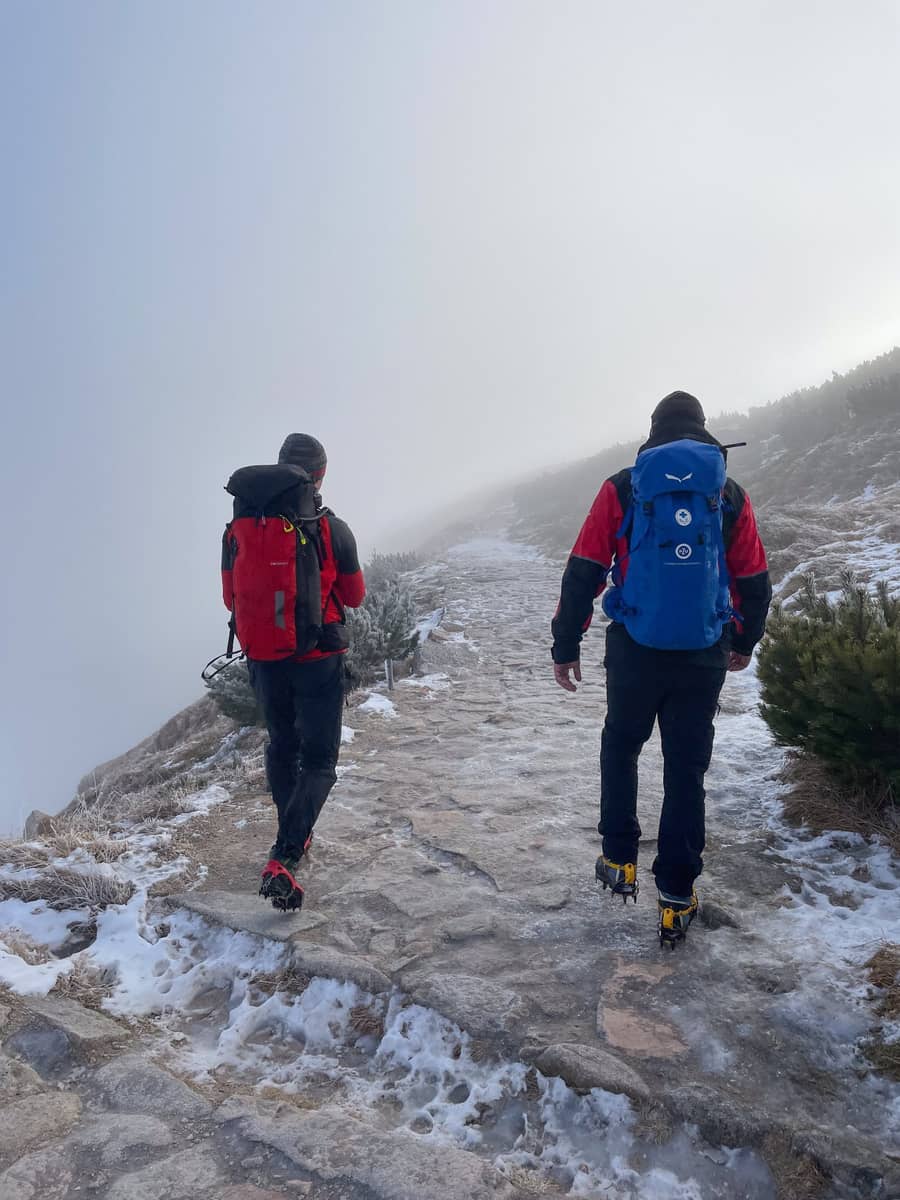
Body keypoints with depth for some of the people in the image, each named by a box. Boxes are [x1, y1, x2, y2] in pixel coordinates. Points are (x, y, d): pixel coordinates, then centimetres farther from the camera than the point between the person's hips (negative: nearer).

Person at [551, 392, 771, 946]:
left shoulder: (621, 489, -1)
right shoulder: (731, 495, 4)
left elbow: (582, 575, -4)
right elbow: (755, 583, 9)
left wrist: (565, 646, 4)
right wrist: (745, 643, 25)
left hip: (634, 651, -1)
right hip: (704, 656, 1)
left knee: (620, 749, 22)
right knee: (687, 771, 9)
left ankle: (620, 861, 25)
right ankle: (676, 899, 14)